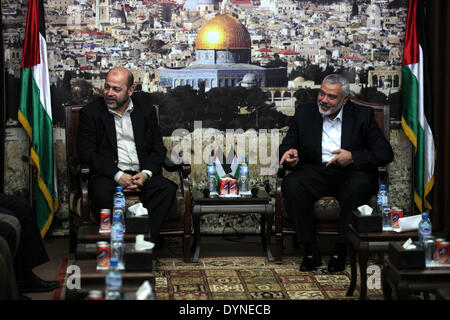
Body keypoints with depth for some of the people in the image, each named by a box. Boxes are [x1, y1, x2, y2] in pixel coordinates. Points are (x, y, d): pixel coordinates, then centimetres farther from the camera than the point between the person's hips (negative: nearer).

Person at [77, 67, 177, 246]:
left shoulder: (146, 110, 13)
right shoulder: (91, 112, 5)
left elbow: (158, 149, 11)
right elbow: (86, 154, -4)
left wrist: (146, 174, -10)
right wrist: (118, 175, -16)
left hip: (142, 173, 2)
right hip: (108, 175, -2)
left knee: (167, 189, -28)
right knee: (102, 194, -36)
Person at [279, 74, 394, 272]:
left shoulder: (362, 115, 2)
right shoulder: (304, 113, 8)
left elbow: (385, 153, -2)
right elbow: (286, 146, 12)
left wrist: (353, 157, -18)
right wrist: (290, 154, -14)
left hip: (350, 173, -2)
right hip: (316, 172, 2)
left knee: (359, 186, -36)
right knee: (291, 185, -30)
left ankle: (340, 250, -22)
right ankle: (311, 251, -21)